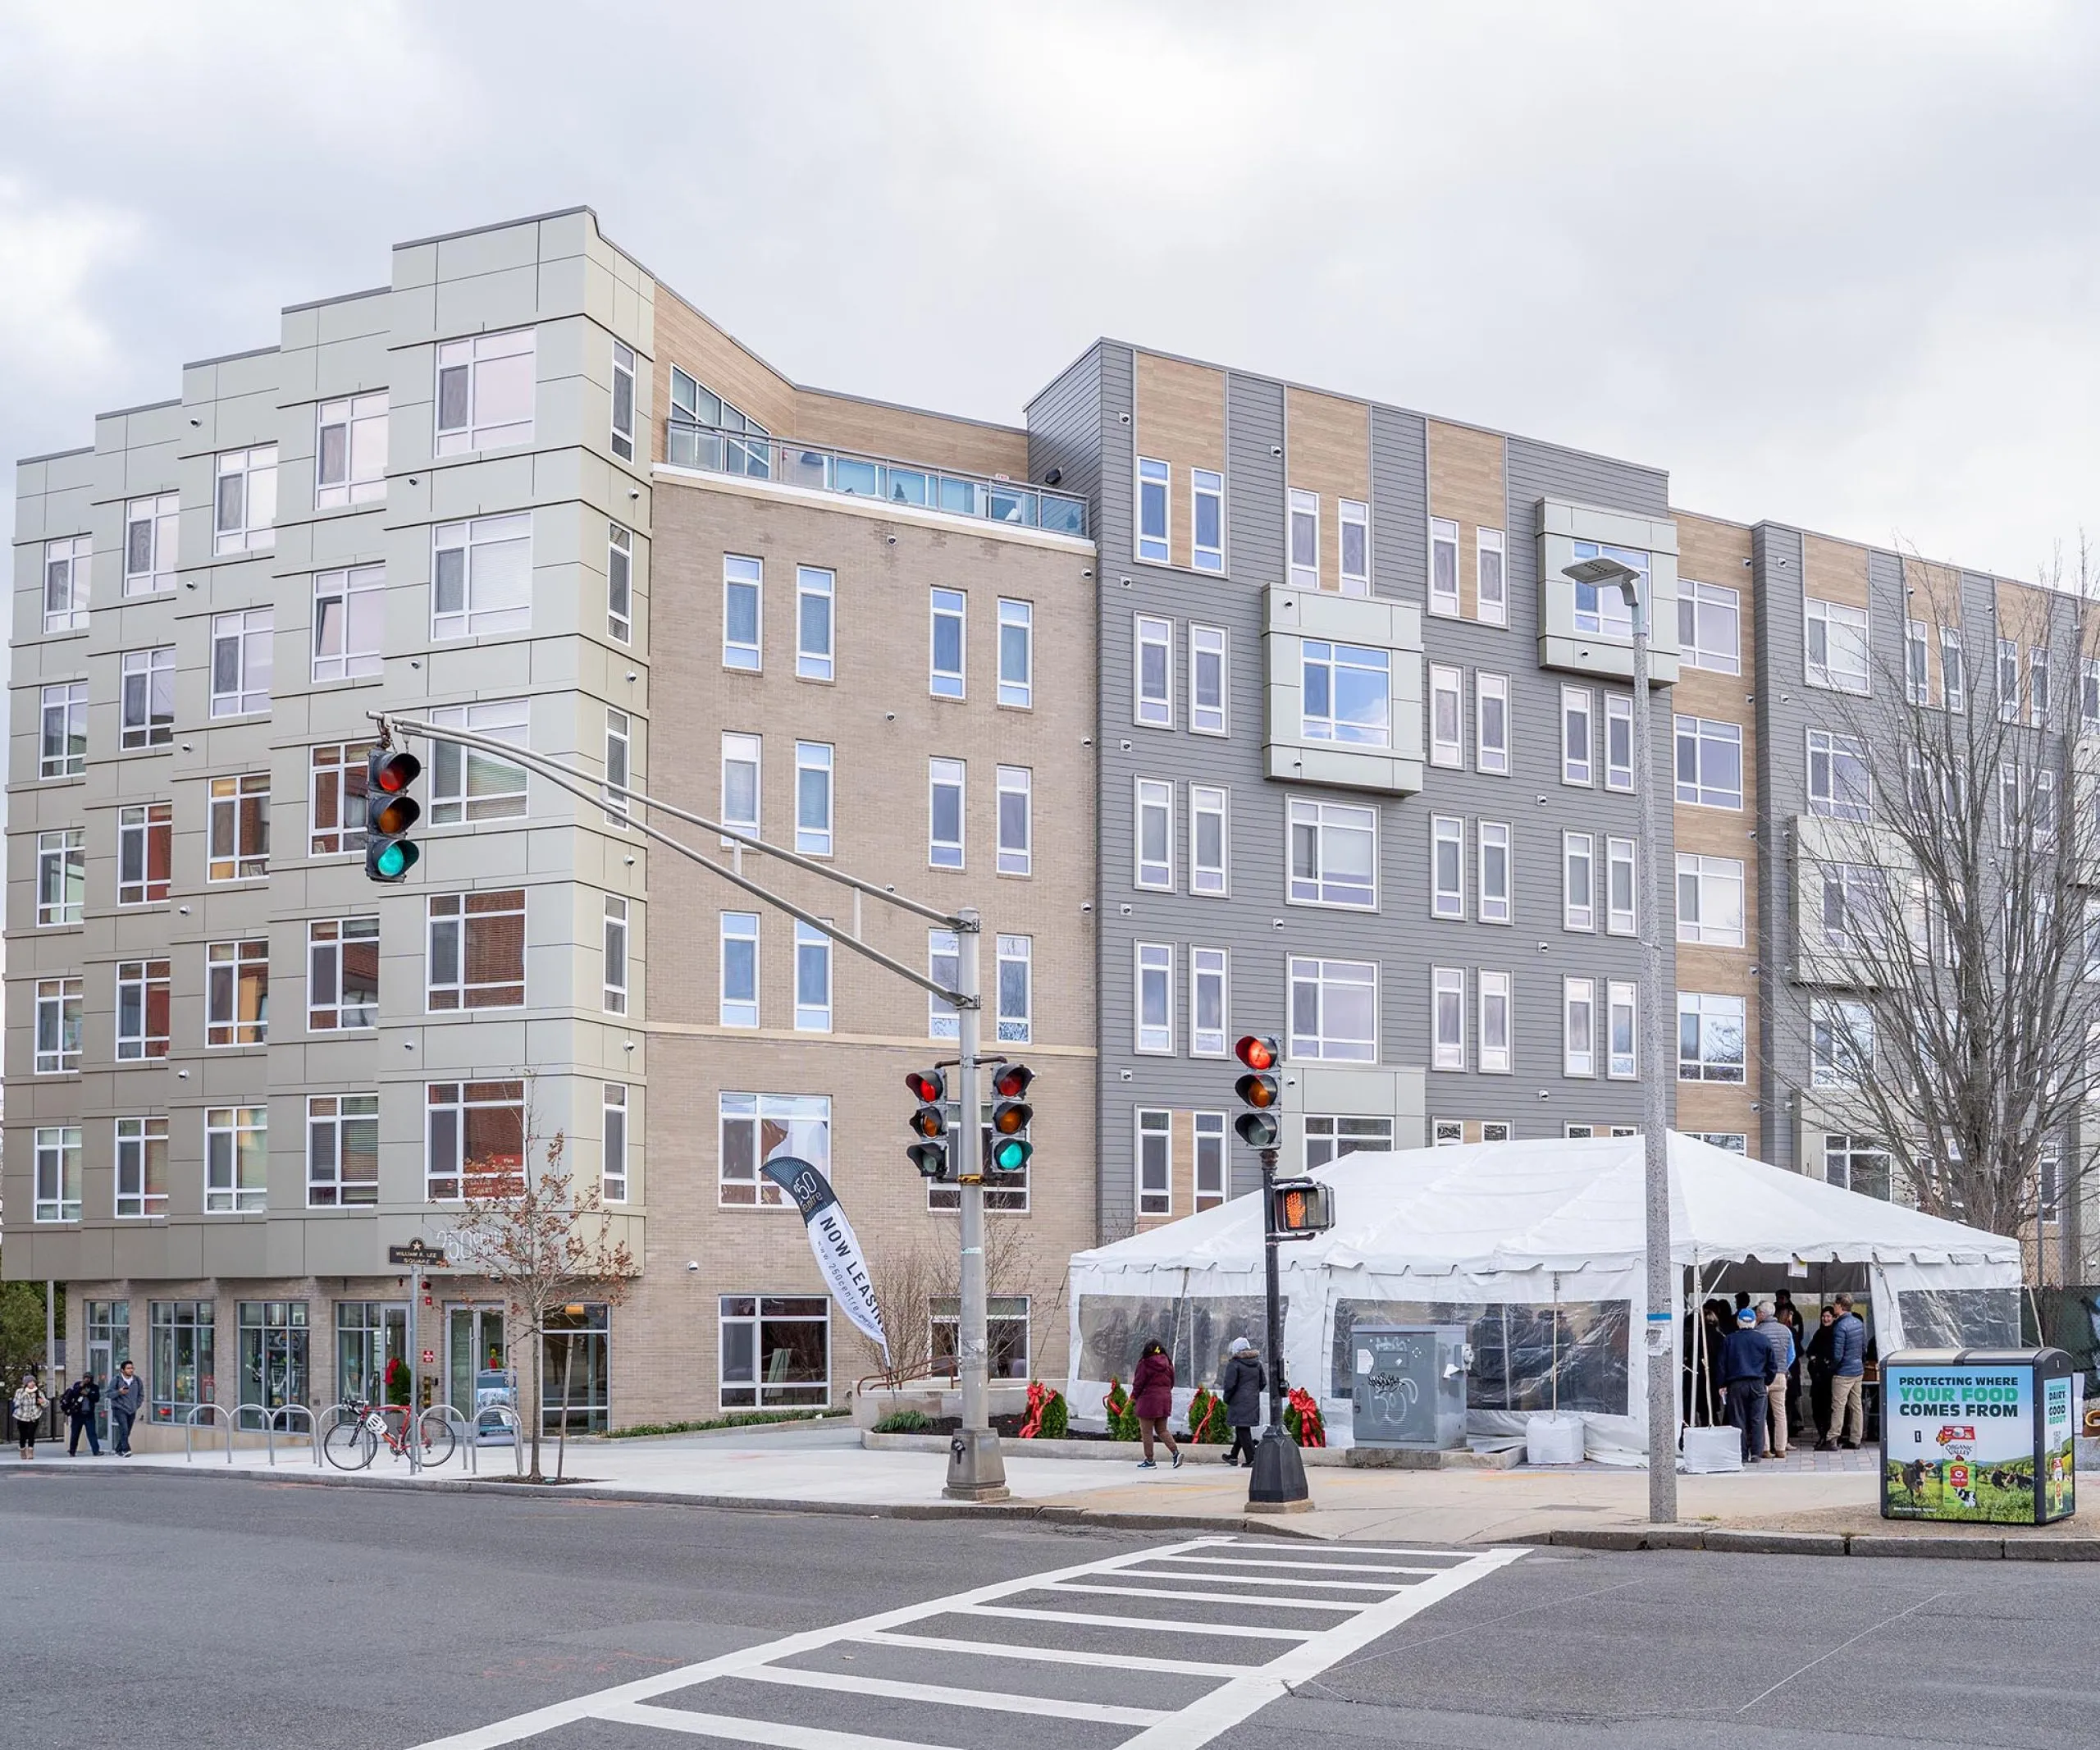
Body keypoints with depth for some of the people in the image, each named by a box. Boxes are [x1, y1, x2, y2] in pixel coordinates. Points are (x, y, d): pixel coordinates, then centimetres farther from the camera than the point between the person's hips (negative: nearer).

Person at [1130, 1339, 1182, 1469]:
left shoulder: (1146, 1364, -13)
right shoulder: (1168, 1364, 6)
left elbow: (1139, 1383, -9)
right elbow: (1171, 1383, 10)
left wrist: (1134, 1397, 6)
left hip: (1148, 1400, -6)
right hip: (1165, 1399, 6)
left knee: (1146, 1432, 3)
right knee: (1162, 1430, 15)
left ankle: (1149, 1460, 5)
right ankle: (1176, 1452, -2)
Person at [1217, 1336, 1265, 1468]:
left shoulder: (1234, 1364, -11)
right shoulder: (1257, 1363, 10)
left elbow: (1229, 1384, -15)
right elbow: (1263, 1382, 14)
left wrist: (1226, 1398, -1)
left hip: (1239, 1402, -8)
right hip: (1253, 1402, 8)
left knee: (1242, 1430, -4)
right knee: (1243, 1429, 16)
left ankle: (1252, 1458, -11)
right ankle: (1233, 1457, 28)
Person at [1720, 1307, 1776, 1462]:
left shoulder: (1730, 1340, 2)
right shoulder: (1762, 1339, 3)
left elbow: (1722, 1365, 3)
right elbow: (1772, 1364, 8)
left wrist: (1722, 1384, 10)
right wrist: (1768, 1382, 18)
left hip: (1736, 1384, 0)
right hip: (1758, 1384, 1)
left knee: (1738, 1420, 2)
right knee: (1757, 1419, 3)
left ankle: (1741, 1454, -1)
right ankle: (1756, 1454, -1)